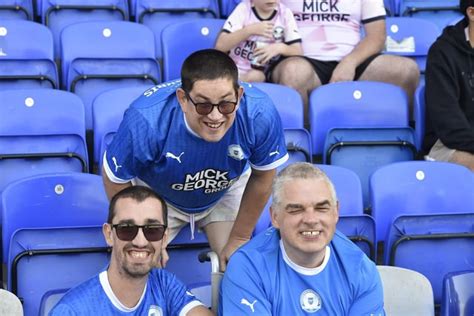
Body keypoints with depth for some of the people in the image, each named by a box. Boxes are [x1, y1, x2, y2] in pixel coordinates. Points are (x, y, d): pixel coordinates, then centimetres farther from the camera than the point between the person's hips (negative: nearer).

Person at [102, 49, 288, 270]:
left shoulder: (260, 114, -35)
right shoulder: (145, 121, -40)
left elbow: (261, 177, -13)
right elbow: (116, 179, -19)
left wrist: (240, 238, -5)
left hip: (227, 192, 2)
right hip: (156, 196, -1)